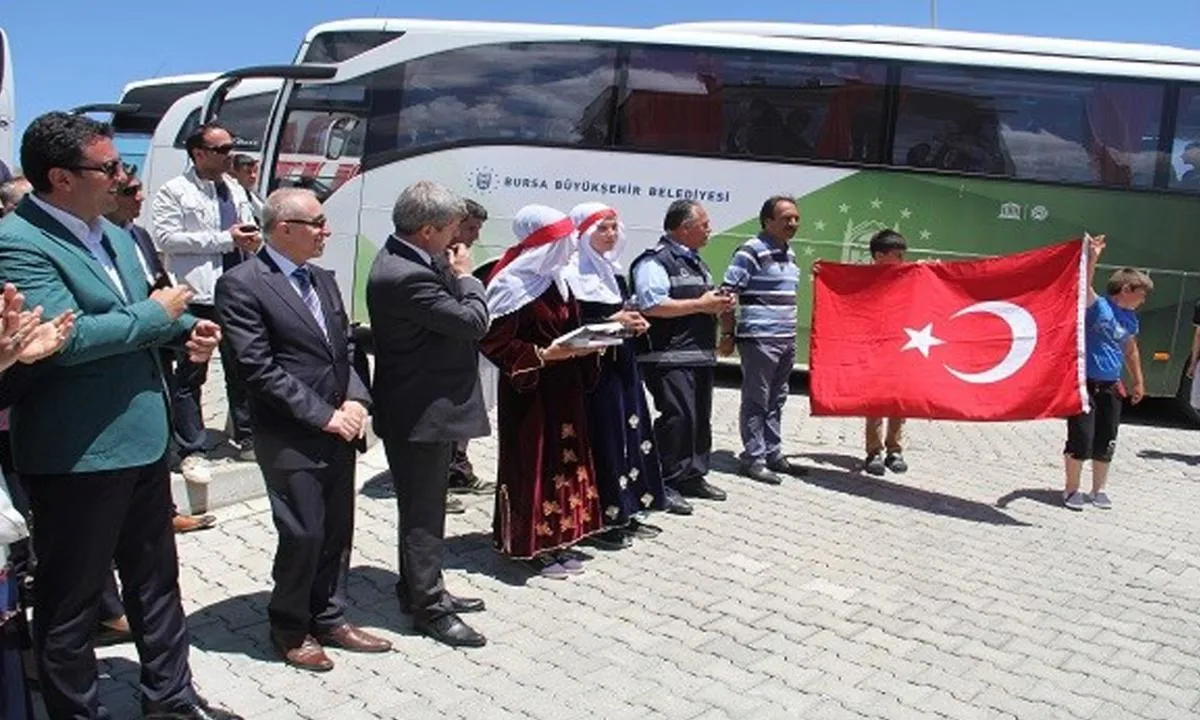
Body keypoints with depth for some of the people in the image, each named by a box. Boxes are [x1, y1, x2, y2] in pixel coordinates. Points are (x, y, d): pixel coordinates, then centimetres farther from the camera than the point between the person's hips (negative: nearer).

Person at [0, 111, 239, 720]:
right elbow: (67, 337, -28)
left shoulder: (111, 232, 11)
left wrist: (187, 329, 1)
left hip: (141, 439, 9)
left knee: (156, 578, 20)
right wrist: (156, 313, -16)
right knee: (71, 600, 9)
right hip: (76, 458, -9)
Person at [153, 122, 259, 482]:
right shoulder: (174, 192, -4)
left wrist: (251, 238, -1)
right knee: (190, 375, 2)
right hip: (197, 295, -6)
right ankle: (191, 451, 11)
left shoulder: (235, 189, 15)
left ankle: (247, 439, 27)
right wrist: (225, 239, -15)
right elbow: (167, 237, -14)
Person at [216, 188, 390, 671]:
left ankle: (330, 619, 31)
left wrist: (355, 400, -2)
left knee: (337, 532, 14)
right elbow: (259, 369, -16)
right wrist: (324, 415, -15)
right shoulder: (241, 285, -10)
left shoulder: (324, 281, 13)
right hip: (290, 439, -7)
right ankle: (290, 629, 22)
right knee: (303, 534, -1)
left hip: (339, 431, 7)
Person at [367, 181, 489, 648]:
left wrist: (454, 277, -3)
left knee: (424, 507, 21)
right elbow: (473, 321, -23)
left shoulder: (406, 259, 8)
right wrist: (465, 277, -8)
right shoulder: (405, 276, -25)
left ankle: (420, 589, 35)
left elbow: (455, 316, 12)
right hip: (422, 413, -11)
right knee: (423, 513, 2)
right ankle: (428, 607, 14)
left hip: (425, 409, 11)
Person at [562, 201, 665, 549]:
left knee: (631, 432, 10)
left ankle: (623, 513, 21)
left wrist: (634, 322, 4)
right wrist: (613, 322, -17)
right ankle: (599, 517, 5)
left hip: (622, 363, 9)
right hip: (592, 366, -8)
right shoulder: (572, 272, -10)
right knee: (601, 438, -5)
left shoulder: (613, 269, 16)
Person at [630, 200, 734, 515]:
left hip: (701, 354, 10)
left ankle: (693, 476, 26)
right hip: (669, 356, -10)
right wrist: (701, 304, -18)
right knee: (677, 416, -13)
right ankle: (665, 484, -4)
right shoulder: (655, 261, -11)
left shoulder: (695, 261, 21)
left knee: (701, 417, 14)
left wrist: (720, 303, 9)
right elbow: (652, 305, -23)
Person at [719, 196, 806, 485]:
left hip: (786, 340, 8)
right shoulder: (751, 252, -11)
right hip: (759, 339, -8)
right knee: (756, 401, -1)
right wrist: (727, 334, -16)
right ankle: (753, 459, 7)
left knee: (776, 400, 14)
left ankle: (773, 454, 24)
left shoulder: (789, 254, 15)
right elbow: (727, 293, -14)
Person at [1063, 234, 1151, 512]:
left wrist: (1138, 382, 28)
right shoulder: (1097, 306, -10)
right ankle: (1072, 490, 10)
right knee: (1081, 439, -5)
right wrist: (1091, 259, -45)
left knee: (1105, 442, 11)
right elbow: (1083, 286, -30)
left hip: (1111, 387, 7)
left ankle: (1099, 490, 26)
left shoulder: (1130, 319, 11)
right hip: (1086, 384, -7)